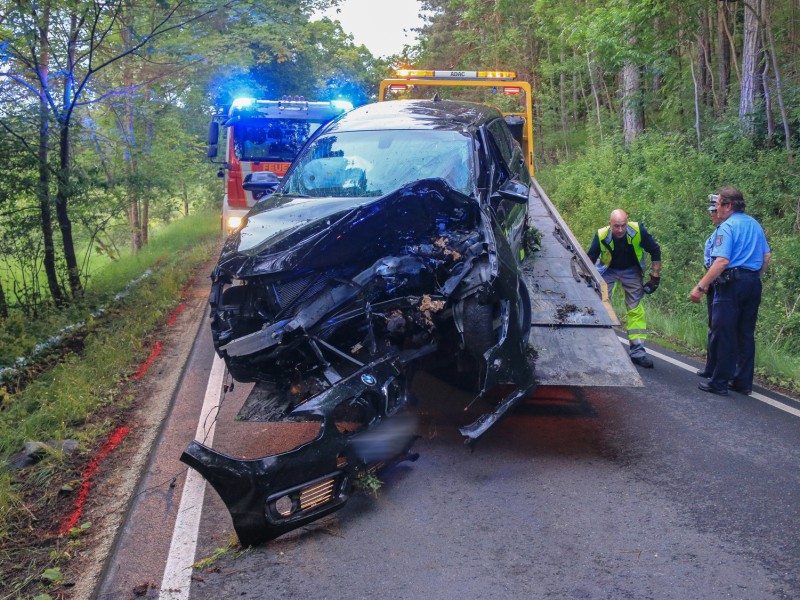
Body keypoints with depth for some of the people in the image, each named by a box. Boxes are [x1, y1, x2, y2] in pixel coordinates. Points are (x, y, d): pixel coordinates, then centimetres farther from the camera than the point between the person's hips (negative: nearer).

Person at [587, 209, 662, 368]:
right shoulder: (602, 235, -27)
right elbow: (590, 259, -12)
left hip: (631, 271, 1)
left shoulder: (637, 231, -26)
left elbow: (655, 250, -10)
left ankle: (637, 350, 6)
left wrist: (655, 277, -9)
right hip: (608, 271, 0)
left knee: (636, 309, -1)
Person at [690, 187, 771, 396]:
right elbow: (767, 255, 17)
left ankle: (719, 383, 2)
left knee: (722, 334, -2)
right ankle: (743, 382, 18)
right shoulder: (755, 224, 14)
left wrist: (700, 287, -22)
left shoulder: (727, 227, -11)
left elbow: (722, 261, -22)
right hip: (753, 284, 8)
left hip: (731, 284, -8)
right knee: (746, 335, 13)